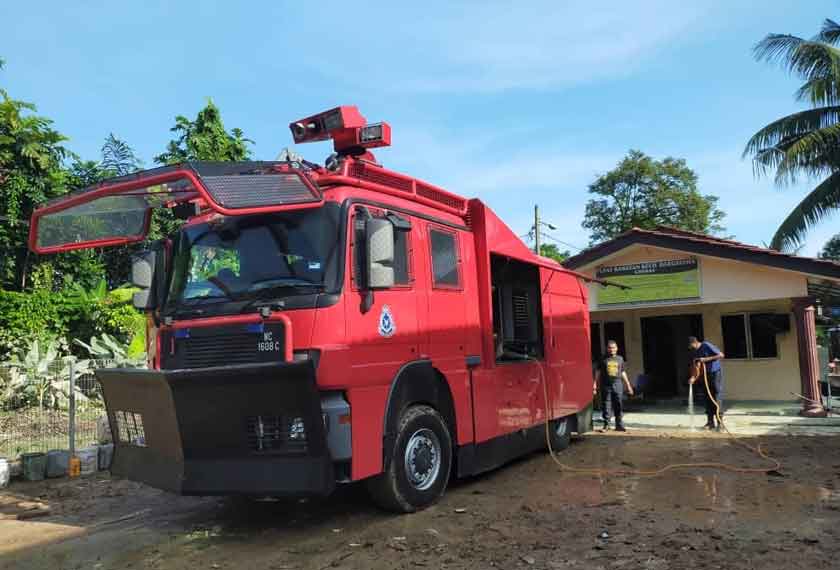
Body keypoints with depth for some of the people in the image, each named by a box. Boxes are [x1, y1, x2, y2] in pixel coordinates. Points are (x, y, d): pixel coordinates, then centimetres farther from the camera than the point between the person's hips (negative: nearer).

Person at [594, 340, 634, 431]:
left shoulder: (620, 359, 12)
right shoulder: (603, 359, 5)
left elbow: (623, 372, 18)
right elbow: (598, 372, 6)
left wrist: (628, 385, 17)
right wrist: (595, 383, -3)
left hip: (617, 384, 2)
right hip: (606, 385, -1)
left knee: (618, 405, 2)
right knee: (605, 405, 0)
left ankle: (619, 425, 9)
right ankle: (606, 424, 9)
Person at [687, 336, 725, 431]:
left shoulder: (707, 346, -16)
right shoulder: (695, 352, 6)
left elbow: (721, 355, -17)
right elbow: (697, 366, 4)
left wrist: (707, 359, -23)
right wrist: (693, 378, -10)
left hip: (716, 373, -7)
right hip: (706, 375, 7)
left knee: (717, 398, -8)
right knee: (708, 398, 7)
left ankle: (720, 423, -5)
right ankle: (710, 422, 13)